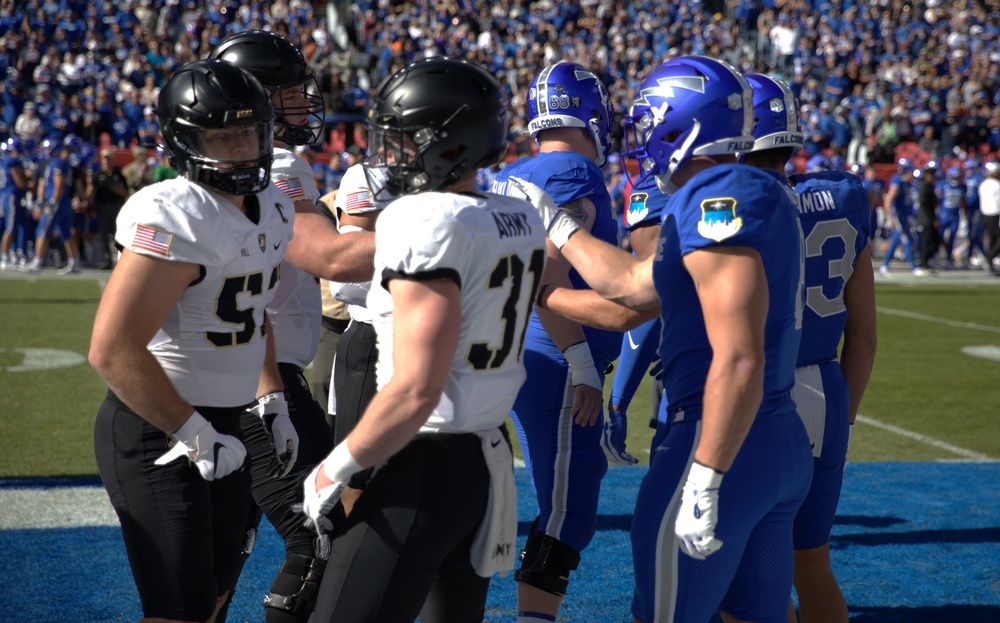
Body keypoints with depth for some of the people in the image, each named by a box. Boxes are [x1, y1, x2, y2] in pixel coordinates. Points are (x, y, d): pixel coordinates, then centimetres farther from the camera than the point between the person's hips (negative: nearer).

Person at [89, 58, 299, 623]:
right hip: (156, 431, -9)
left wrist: (272, 406, 16)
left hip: (227, 423, 9)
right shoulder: (173, 218, -23)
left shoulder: (271, 207, 7)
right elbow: (113, 349, -28)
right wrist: (193, 435, -24)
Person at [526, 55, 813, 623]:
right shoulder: (761, 194, 14)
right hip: (785, 443, 10)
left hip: (727, 446, -10)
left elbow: (738, 361, -25)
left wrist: (704, 482, -24)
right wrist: (553, 225, 32)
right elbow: (634, 284, 23)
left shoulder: (719, 202, -18)